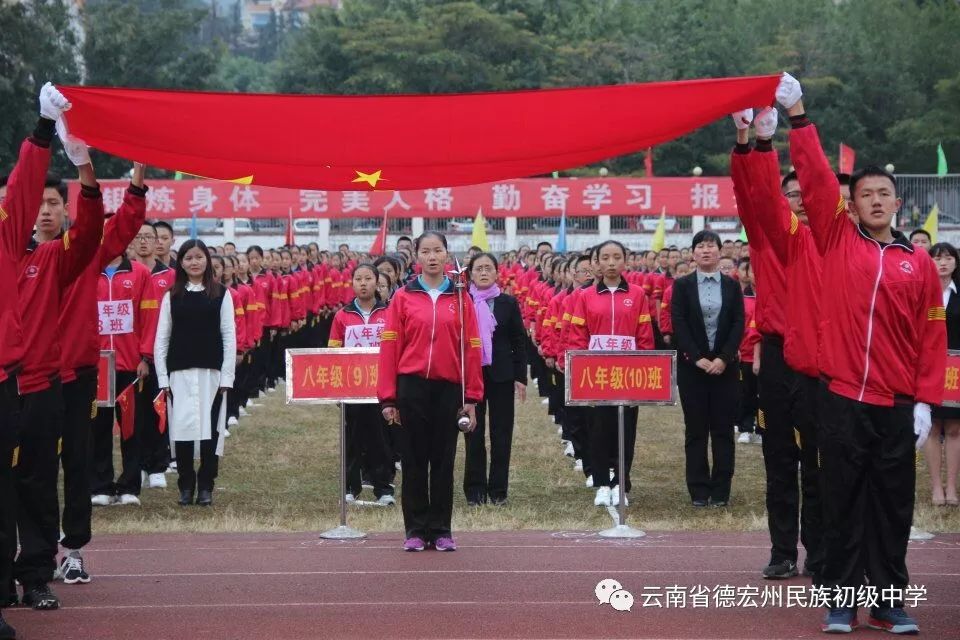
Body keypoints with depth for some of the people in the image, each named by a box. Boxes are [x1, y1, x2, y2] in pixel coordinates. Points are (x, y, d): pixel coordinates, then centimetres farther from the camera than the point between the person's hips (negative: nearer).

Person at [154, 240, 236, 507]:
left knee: (210, 428, -2)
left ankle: (205, 486, 9)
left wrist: (226, 376, -3)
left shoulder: (221, 294, 5)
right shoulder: (172, 296, 8)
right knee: (182, 428, -2)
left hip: (211, 372, -1)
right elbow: (161, 338, 7)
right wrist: (163, 378, 1)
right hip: (179, 372, 1)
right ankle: (185, 485, 10)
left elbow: (229, 336, 3)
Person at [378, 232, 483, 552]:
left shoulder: (460, 299, 5)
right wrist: (388, 398, -4)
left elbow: (471, 349, 4)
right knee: (414, 460, 4)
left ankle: (441, 530, 13)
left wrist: (471, 397, 0)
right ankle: (416, 530, 11)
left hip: (449, 388, 1)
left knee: (443, 460, 6)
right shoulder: (403, 297, 2)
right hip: (412, 387, -1)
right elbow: (390, 347, 0)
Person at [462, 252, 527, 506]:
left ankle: (498, 490, 10)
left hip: (501, 375, 1)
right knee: (473, 434, 3)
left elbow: (519, 341, 4)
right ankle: (474, 490, 10)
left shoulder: (508, 303, 4)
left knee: (501, 433, 2)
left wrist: (521, 377, -2)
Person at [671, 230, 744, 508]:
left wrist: (724, 358, -12)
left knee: (723, 428, 2)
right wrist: (697, 358, -13)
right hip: (692, 365, -1)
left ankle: (721, 490, 7)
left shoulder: (732, 286, 7)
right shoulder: (682, 285, 3)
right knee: (695, 429, 1)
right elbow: (678, 325, -4)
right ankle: (699, 490, 5)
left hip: (725, 365, 1)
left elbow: (739, 324, 0)